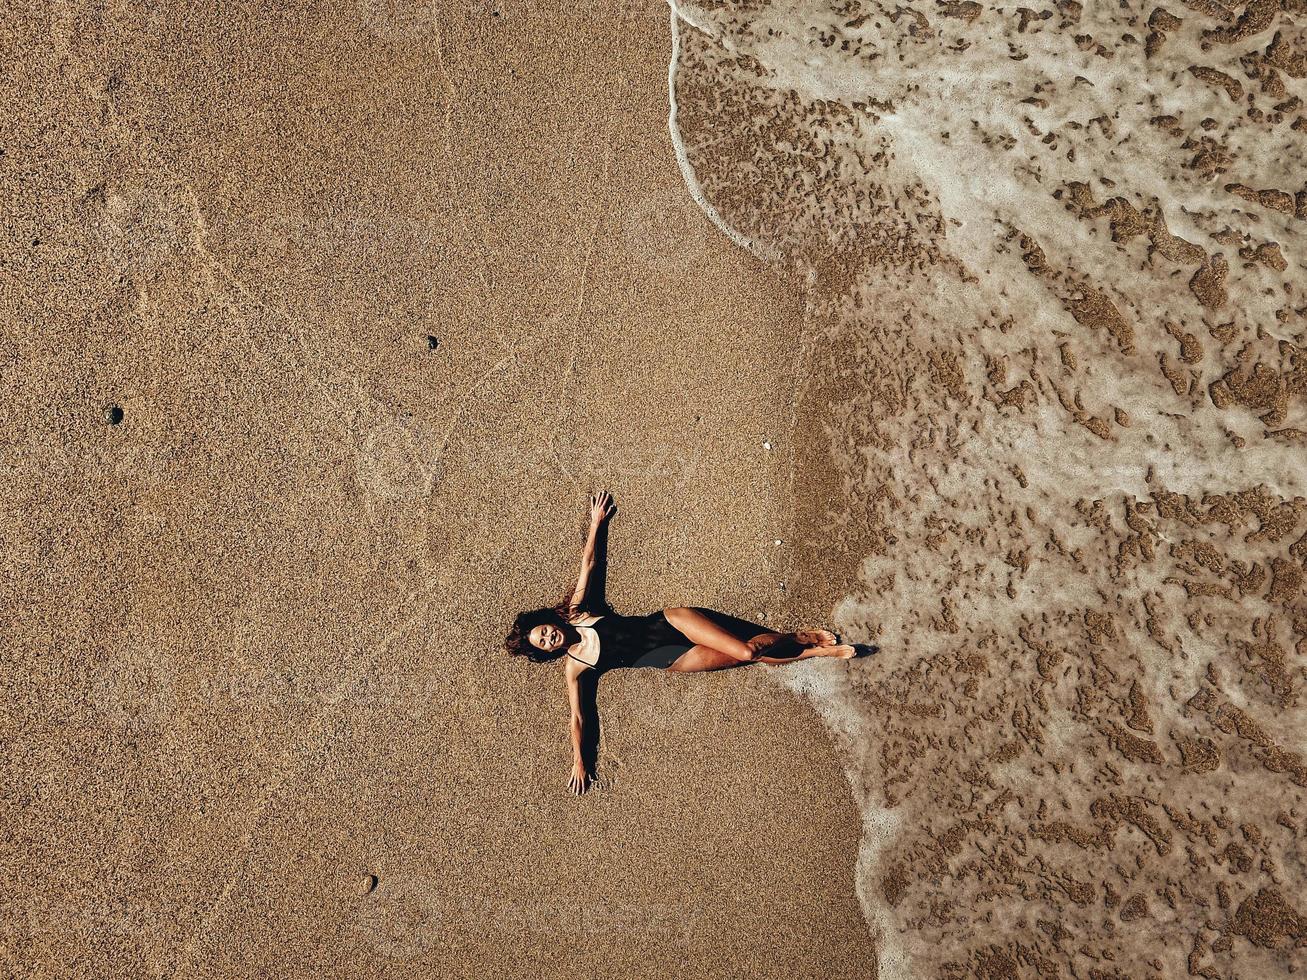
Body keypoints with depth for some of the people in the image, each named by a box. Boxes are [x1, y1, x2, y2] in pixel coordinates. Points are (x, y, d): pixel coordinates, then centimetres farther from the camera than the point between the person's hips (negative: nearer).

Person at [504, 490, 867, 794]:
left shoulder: (576, 612, 2)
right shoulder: (573, 667, -1)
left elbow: (590, 563, 7)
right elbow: (577, 718, -3)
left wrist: (597, 522, 7)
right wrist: (578, 762, -12)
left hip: (669, 621, 1)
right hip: (672, 659, -1)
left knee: (747, 649, -16)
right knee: (746, 655, -12)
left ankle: (800, 636, 11)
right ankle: (817, 652, 5)